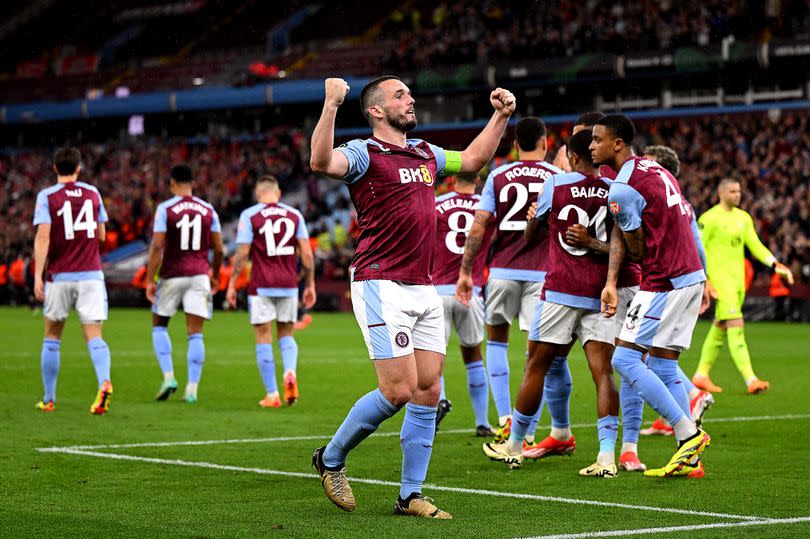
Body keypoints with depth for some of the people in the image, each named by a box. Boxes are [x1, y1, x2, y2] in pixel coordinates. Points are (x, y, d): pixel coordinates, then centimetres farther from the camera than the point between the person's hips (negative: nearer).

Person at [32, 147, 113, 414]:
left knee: (52, 338, 14)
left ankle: (49, 399, 18)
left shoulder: (46, 196, -3)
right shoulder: (92, 193, 7)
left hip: (60, 276, -1)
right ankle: (104, 383, -31)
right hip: (91, 275, 1)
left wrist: (38, 276, -14)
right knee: (94, 337, -4)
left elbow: (43, 237, -12)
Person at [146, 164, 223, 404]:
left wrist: (150, 280, -7)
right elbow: (218, 249, 8)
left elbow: (157, 246, -11)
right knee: (195, 333, 1)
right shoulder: (208, 210, 6)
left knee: (159, 325, 15)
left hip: (172, 275, -2)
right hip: (199, 275, 2)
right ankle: (192, 388, -3)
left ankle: (168, 376, 1)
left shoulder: (165, 209, -5)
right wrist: (215, 275, 23)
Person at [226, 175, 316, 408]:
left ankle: (272, 394, 0)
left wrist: (232, 285, 0)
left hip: (261, 286, -3)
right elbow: (306, 253, 4)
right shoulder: (294, 215, 6)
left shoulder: (249, 215, -2)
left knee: (263, 337, 3)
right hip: (288, 285, 3)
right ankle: (290, 373, -14)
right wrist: (310, 284, 11)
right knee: (286, 334, 15)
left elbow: (242, 253, -6)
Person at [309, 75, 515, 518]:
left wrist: (501, 116, 25)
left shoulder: (424, 153, 17)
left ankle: (410, 495, 11)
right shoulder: (364, 153, -7)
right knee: (398, 391, -12)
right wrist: (331, 105, -37)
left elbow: (472, 159, 34)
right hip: (381, 286, -8)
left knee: (428, 392, 4)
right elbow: (322, 162, -28)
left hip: (423, 288, 8)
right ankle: (331, 459, 10)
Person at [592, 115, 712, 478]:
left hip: (663, 282, -9)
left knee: (625, 359, -7)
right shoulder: (657, 170, 14)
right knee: (664, 369, 11)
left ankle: (688, 433, -9)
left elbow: (637, 251, -6)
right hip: (691, 276, 9)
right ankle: (688, 459, 8)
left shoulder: (621, 191, -14)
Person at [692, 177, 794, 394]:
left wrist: (776, 265, 1)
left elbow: (755, 246, 13)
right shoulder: (710, 218, -8)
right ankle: (750, 380, -22)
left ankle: (701, 375, 22)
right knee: (736, 326, -15)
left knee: (720, 329, 12)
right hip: (719, 280, -8)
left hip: (738, 279, 8)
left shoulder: (744, 218, 13)